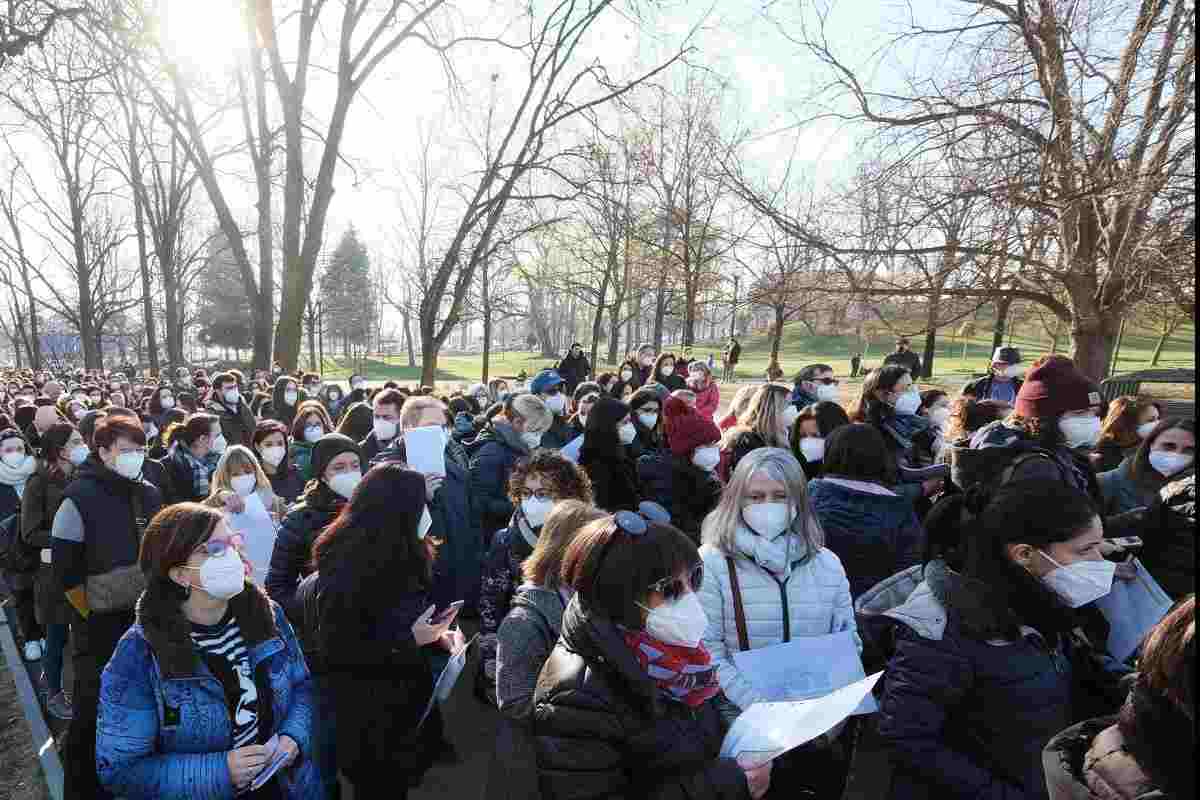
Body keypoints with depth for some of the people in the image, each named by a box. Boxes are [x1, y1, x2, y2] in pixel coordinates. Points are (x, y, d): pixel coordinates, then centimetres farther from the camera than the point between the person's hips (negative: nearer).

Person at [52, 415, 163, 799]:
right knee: (93, 711, 8)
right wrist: (93, 616, -8)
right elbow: (64, 569, -12)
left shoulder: (150, 494, 2)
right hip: (101, 628, -5)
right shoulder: (80, 497, -14)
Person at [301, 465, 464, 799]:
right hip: (371, 717, -7)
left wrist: (439, 635, -5)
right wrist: (410, 641, -23)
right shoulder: (346, 569, -24)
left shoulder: (397, 555, 1)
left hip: (409, 696, 7)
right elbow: (335, 651, -22)